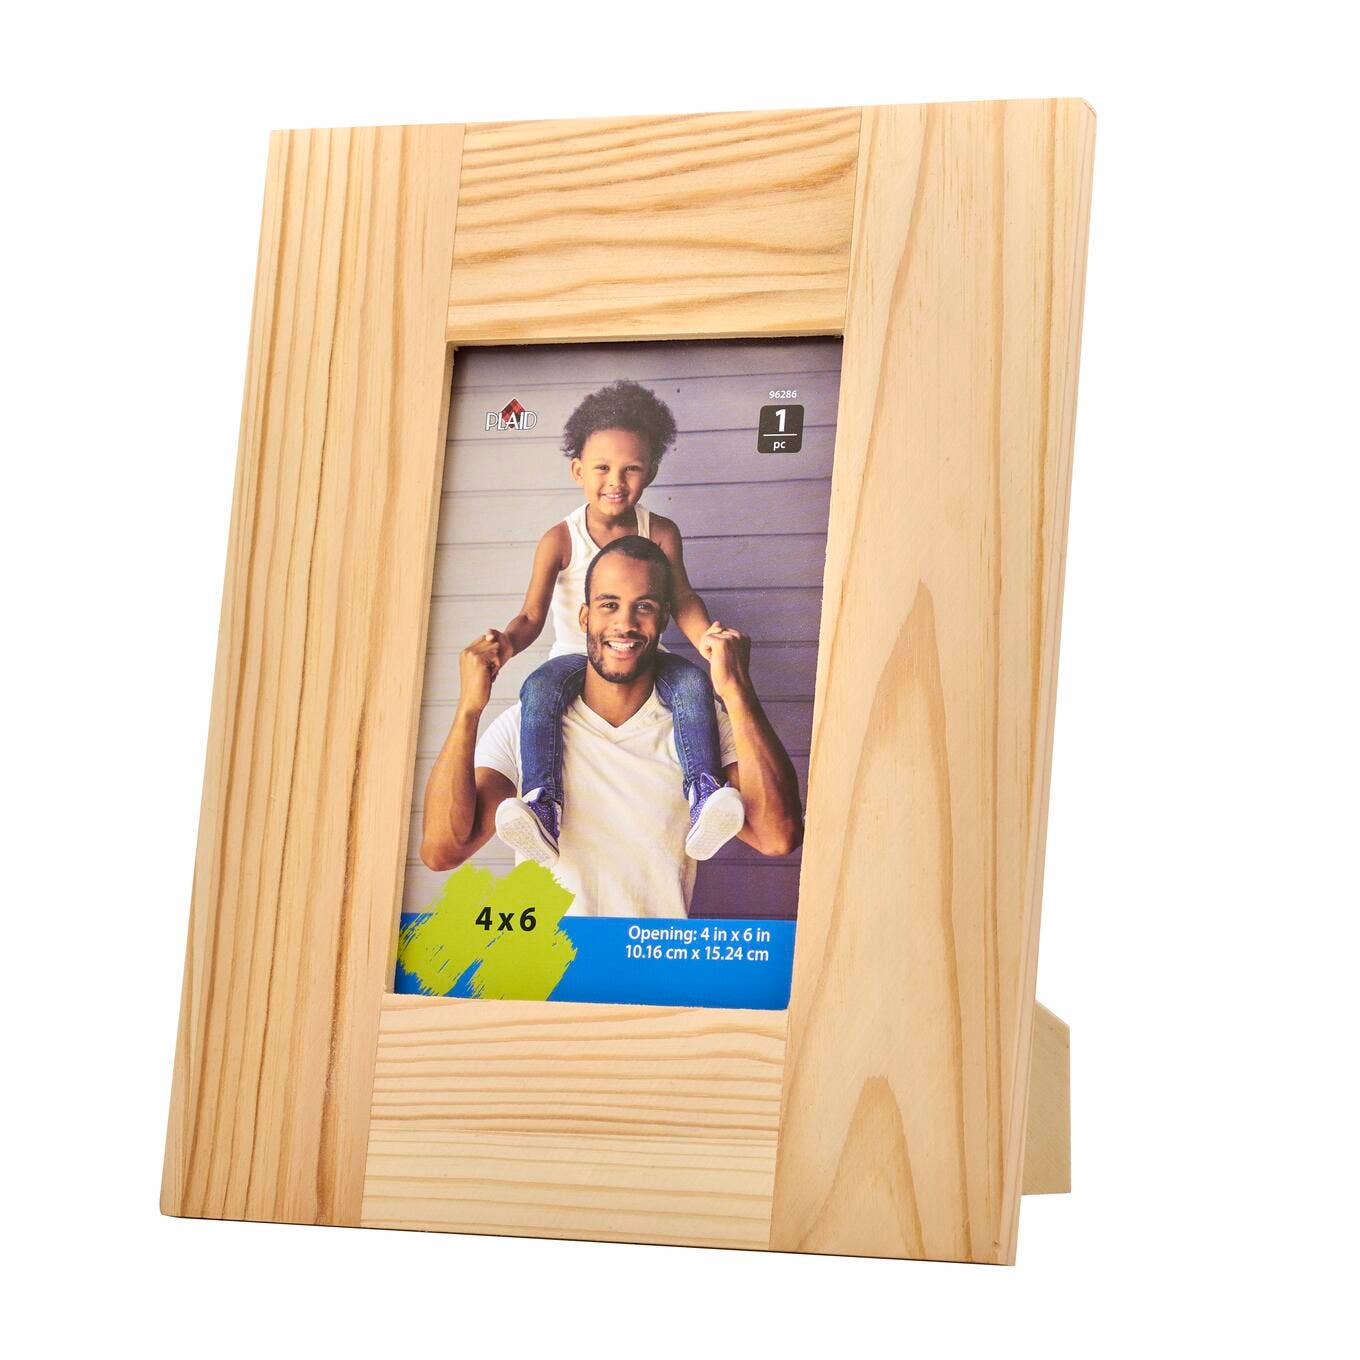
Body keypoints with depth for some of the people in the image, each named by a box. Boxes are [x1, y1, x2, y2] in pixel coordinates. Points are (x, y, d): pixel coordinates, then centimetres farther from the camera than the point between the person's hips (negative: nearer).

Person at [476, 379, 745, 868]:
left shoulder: (661, 533, -1)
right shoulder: (560, 540, -7)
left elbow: (682, 599, 0)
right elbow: (533, 614, -9)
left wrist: (703, 638, -23)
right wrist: (509, 641, -33)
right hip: (576, 657, -2)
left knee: (692, 682, -31)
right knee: (540, 690, -35)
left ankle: (703, 793, -39)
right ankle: (544, 805, -45)